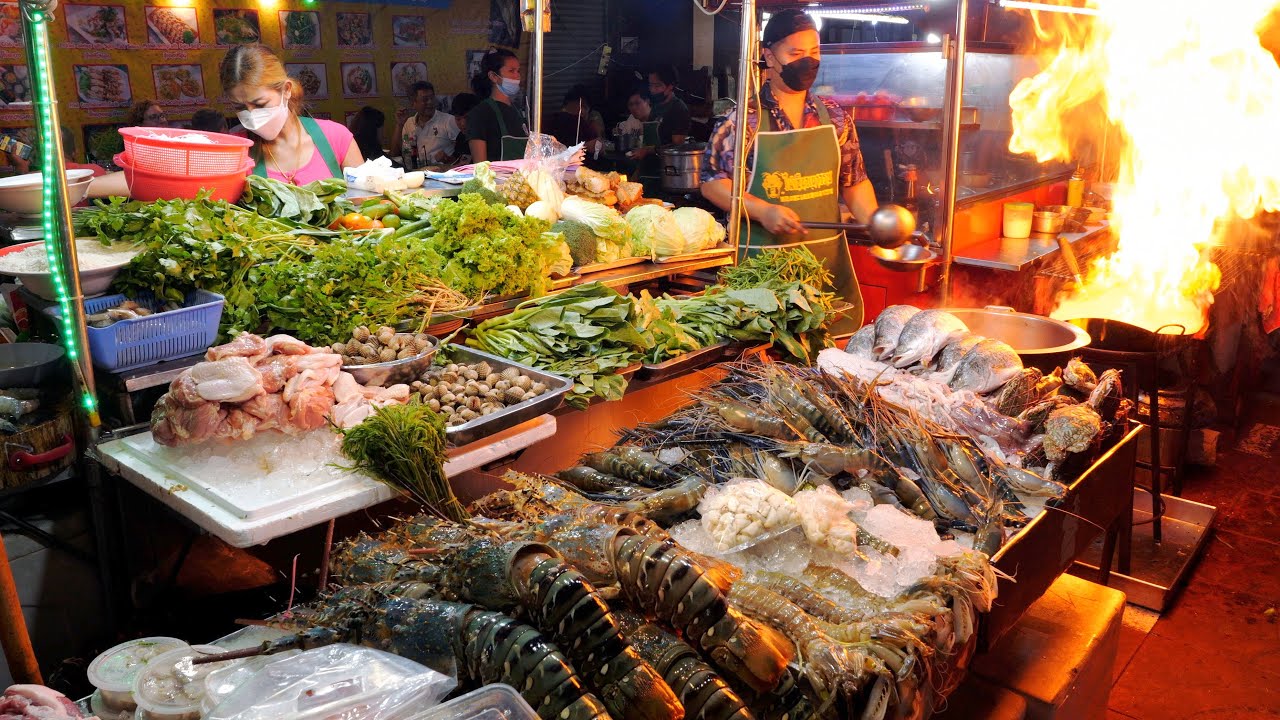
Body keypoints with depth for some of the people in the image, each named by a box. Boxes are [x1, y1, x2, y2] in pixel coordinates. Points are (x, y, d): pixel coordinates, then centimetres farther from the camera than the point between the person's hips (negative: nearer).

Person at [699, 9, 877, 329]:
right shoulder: (744, 117, -4)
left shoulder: (835, 116, 8)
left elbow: (854, 181, 13)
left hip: (828, 256, 4)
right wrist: (763, 210, -17)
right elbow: (712, 182, -4)